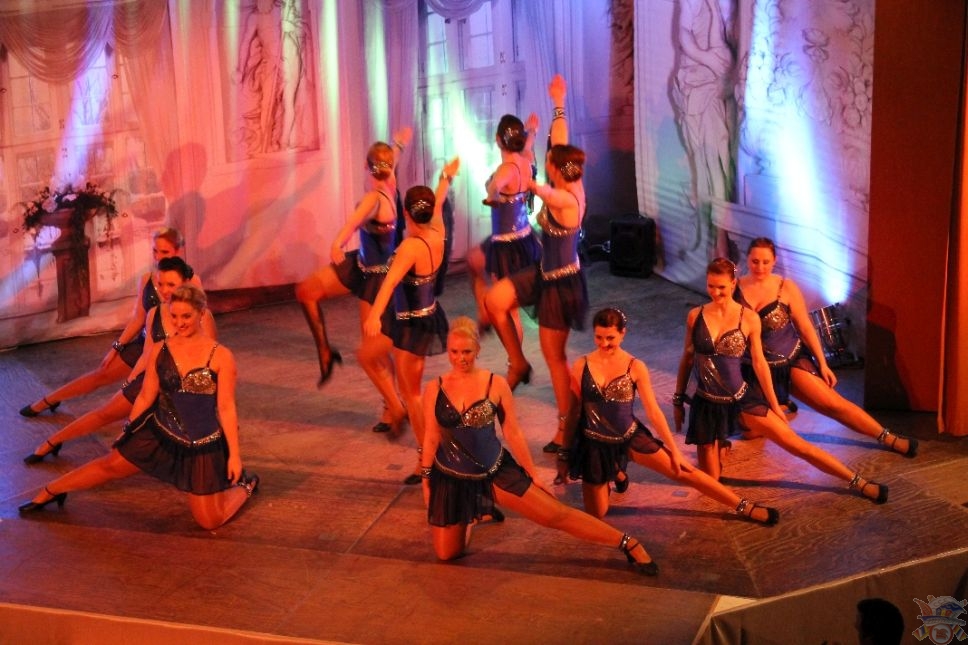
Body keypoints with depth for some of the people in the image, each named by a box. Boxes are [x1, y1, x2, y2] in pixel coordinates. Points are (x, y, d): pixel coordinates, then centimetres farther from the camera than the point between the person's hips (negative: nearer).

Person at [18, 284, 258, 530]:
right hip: (160, 433, 3)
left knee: (210, 522, 2)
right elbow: (145, 397, 5)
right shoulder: (160, 351, -5)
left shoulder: (221, 356, -17)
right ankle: (49, 492, 32)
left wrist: (234, 454, -14)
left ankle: (245, 485, 32)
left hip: (203, 446, -3)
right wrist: (126, 434, 12)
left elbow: (226, 407, -14)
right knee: (109, 465, 9)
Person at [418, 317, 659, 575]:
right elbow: (431, 438, 1)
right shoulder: (434, 390, -8)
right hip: (450, 478, 1)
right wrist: (426, 480, 5)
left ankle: (628, 543, 7)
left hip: (496, 471, -1)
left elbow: (513, 433, -3)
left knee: (555, 515, -5)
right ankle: (470, 516, 40)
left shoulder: (496, 384, -10)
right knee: (446, 554, 8)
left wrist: (533, 475, 1)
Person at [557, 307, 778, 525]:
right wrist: (565, 455, 1)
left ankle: (744, 507, 9)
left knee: (683, 472, -5)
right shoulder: (582, 366, -9)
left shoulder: (635, 367, -10)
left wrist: (674, 450, -3)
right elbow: (573, 412, -2)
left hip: (631, 438, 0)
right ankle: (615, 474, 41)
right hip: (593, 445, 0)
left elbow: (654, 412, -5)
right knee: (596, 514, 9)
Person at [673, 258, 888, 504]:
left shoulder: (749, 318, -7)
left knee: (797, 444, -5)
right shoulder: (695, 315, -4)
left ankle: (858, 482, 5)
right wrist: (678, 400, 10)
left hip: (742, 399, -1)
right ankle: (719, 446, 37)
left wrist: (774, 405, 3)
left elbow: (759, 363, -1)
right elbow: (687, 359, 6)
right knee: (710, 482, 5)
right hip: (706, 404, 1)